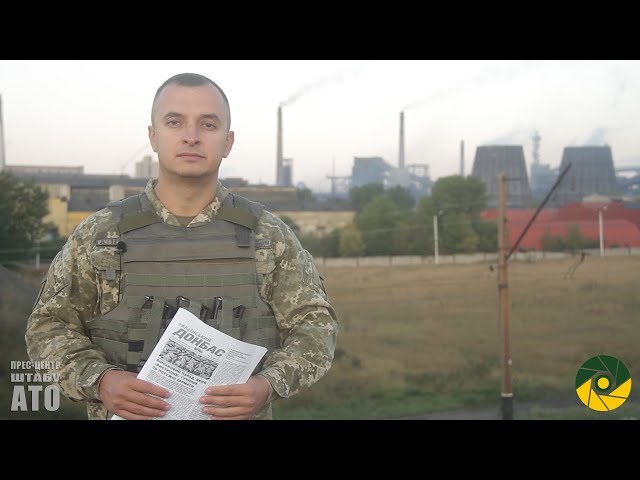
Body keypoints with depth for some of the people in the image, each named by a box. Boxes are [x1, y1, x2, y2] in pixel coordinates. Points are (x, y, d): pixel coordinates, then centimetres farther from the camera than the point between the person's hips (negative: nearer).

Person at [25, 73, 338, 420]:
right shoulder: (99, 235, -4)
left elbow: (314, 325, -1)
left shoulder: (268, 236, -3)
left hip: (235, 413, 0)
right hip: (128, 414, 0)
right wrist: (100, 381, -18)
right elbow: (50, 328, 0)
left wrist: (267, 385, -19)